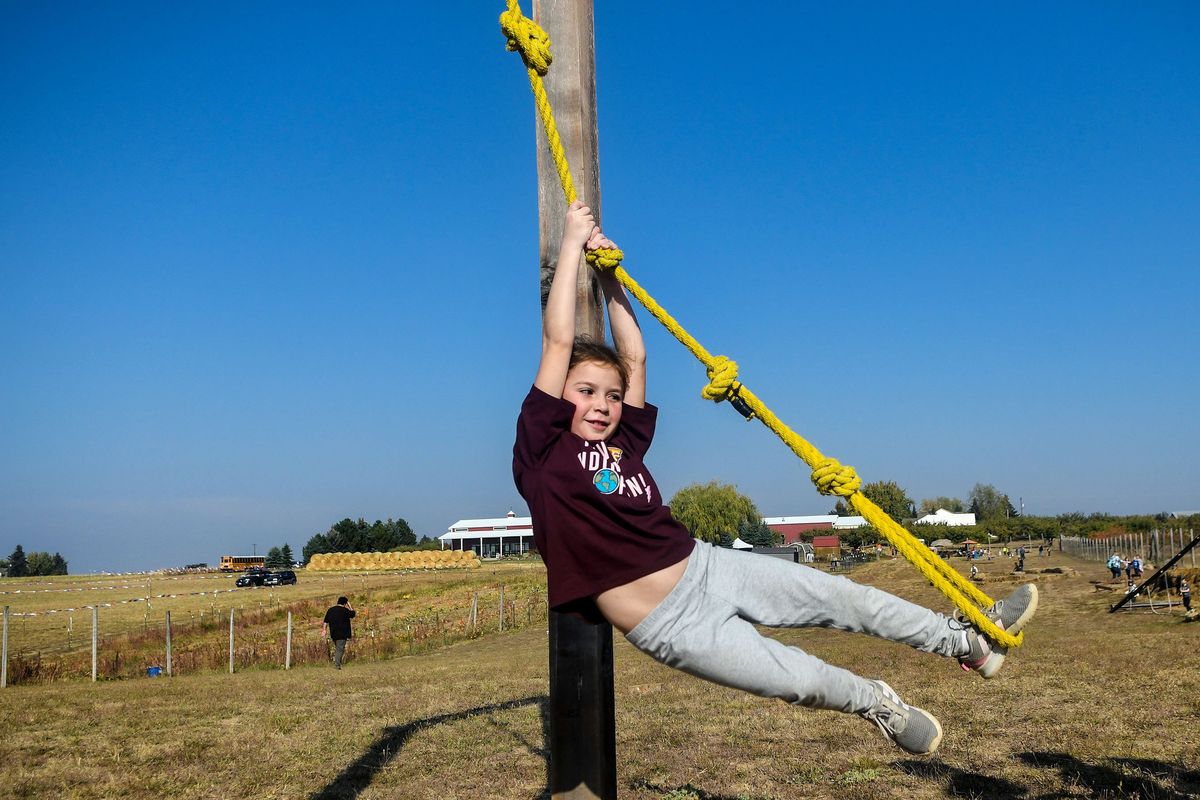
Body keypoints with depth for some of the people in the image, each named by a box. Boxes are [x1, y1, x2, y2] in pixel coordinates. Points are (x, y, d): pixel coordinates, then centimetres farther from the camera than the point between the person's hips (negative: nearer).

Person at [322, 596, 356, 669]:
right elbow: (353, 613, 7)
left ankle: (337, 663, 20)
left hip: (333, 634, 6)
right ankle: (337, 665, -8)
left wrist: (324, 629, 14)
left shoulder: (330, 610, 7)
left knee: (337, 648, 20)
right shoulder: (345, 610, -10)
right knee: (340, 649, -3)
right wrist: (350, 606, 13)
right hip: (342, 634, -6)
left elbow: (326, 622, 9)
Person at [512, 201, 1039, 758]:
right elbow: (558, 340, -13)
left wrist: (608, 275, 14)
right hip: (669, 625, -6)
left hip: (706, 567, 6)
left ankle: (969, 640, 20)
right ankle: (879, 705, 26)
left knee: (841, 598, 5)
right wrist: (573, 242, -8)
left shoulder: (623, 443, 8)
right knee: (799, 679, -4)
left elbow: (633, 357, 14)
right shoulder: (541, 448, -9)